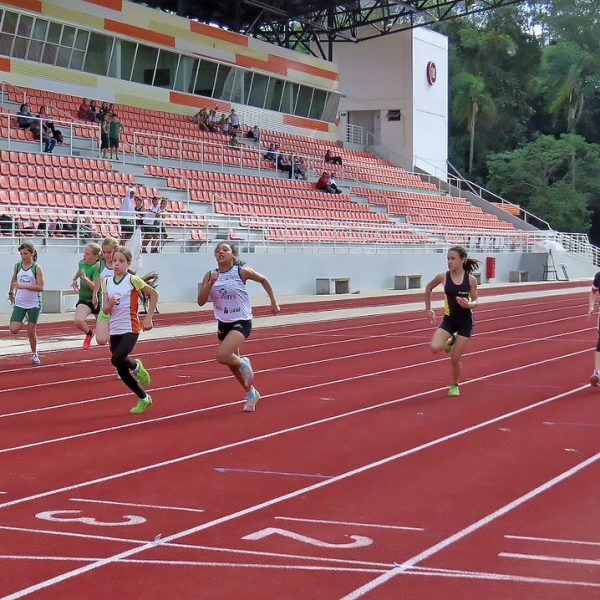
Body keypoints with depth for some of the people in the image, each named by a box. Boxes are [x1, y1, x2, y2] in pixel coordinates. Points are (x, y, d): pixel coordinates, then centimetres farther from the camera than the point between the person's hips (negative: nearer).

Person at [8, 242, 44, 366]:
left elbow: (40, 287, -15)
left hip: (34, 304, -3)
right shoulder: (17, 266, 4)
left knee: (31, 331, 2)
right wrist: (11, 292, 27)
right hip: (19, 303, 3)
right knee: (13, 330, -11)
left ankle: (34, 354, 22)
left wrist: (24, 286, -24)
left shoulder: (37, 268, -8)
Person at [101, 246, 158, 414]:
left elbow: (154, 294, 1)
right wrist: (110, 304, -16)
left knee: (117, 360, -25)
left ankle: (136, 366, 8)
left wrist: (148, 318, -2)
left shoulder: (133, 280, -7)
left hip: (130, 329, -5)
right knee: (122, 371, 5)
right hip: (114, 330, 5)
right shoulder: (107, 282, 6)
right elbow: (105, 310, 6)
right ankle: (144, 398, 22)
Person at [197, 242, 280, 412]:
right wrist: (211, 283, -20)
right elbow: (201, 301, -6)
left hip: (241, 322, -5)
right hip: (223, 324, 5)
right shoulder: (210, 275, 0)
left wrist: (274, 302, 11)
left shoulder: (242, 272, -9)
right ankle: (251, 393, 38)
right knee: (232, 364, 16)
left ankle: (243, 364, 7)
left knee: (222, 355, -26)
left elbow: (263, 280, 7)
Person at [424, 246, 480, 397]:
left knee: (455, 358, 1)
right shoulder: (443, 277, -8)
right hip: (449, 319, 2)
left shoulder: (470, 279, -11)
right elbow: (428, 288, 11)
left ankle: (454, 385, 29)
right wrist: (428, 308, 10)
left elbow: (475, 301, -2)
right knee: (435, 348, -22)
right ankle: (450, 341, 15)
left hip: (465, 322, -2)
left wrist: (468, 304, -24)